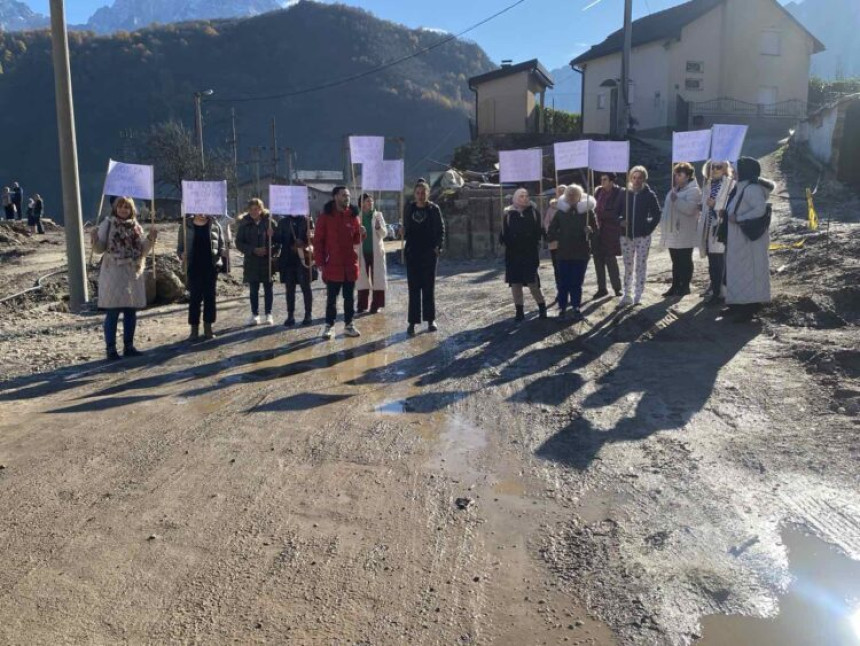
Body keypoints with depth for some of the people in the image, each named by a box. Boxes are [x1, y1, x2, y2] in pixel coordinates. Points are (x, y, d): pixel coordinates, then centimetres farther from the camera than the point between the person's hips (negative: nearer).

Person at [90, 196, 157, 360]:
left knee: (131, 312, 9)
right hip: (113, 273, -5)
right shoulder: (108, 224, -1)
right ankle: (111, 349, 2)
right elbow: (99, 248, -4)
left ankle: (128, 346, 19)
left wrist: (151, 239, -2)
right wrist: (95, 237, -23)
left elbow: (142, 251, 13)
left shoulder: (136, 227, 11)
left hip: (133, 274, 5)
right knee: (112, 313, -4)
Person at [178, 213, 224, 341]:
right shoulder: (187, 225, 4)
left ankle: (208, 328, 17)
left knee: (210, 297, 6)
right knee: (194, 297, 1)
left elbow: (222, 245, 6)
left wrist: (219, 256, -11)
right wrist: (181, 254, -14)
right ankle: (194, 329, 8)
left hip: (211, 267, 1)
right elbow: (180, 246, 6)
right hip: (194, 267, -1)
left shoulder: (214, 225, 5)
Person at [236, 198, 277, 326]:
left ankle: (268, 314, 16)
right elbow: (239, 243, 0)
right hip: (251, 261, 1)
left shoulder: (269, 221, -2)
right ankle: (255, 314, 17)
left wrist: (270, 251, -20)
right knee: (253, 289, 7)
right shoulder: (244, 223, 2)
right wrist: (253, 250, -12)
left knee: (268, 288, 7)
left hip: (267, 260, -1)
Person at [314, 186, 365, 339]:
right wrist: (320, 261, -9)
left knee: (349, 296, 9)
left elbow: (356, 240, 12)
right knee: (331, 297, 3)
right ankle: (329, 325, 12)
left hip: (350, 264, 3)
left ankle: (349, 324, 18)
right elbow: (318, 240, -4)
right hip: (332, 264, -3)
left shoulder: (353, 215, 7)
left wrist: (361, 234, -10)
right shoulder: (325, 216, -4)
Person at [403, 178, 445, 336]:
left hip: (429, 252, -1)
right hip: (412, 253, 1)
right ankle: (413, 322, 1)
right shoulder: (409, 208, 5)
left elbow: (441, 230, 1)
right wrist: (406, 242, 1)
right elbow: (406, 228, 14)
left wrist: (438, 246, -9)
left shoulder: (434, 209, -1)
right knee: (413, 287, 0)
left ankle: (430, 319, 15)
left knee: (428, 287, 5)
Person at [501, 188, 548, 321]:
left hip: (530, 251, -2)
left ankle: (542, 307, 12)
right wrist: (503, 241, -12)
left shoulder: (533, 211, 3)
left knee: (532, 282, -4)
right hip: (513, 253, 2)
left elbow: (539, 230, 1)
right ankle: (519, 311, 15)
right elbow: (504, 232, 4)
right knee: (515, 282, 5)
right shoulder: (508, 213, 5)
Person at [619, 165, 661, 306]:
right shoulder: (625, 194, 4)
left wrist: (649, 228, -7)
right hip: (626, 236, 3)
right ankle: (627, 295, 14)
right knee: (628, 266, 8)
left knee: (641, 266, 1)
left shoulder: (649, 195, -1)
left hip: (643, 236, -3)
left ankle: (638, 295, 7)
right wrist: (621, 221, -5)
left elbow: (657, 215, 3)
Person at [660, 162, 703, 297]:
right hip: (673, 233, 9)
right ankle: (675, 286, 18)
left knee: (685, 261, -1)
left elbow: (690, 209, -23)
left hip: (685, 234, -8)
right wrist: (664, 227, 18)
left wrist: (676, 200, -25)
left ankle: (685, 286, 6)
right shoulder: (675, 190, 19)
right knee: (676, 261, 12)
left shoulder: (694, 190, -9)